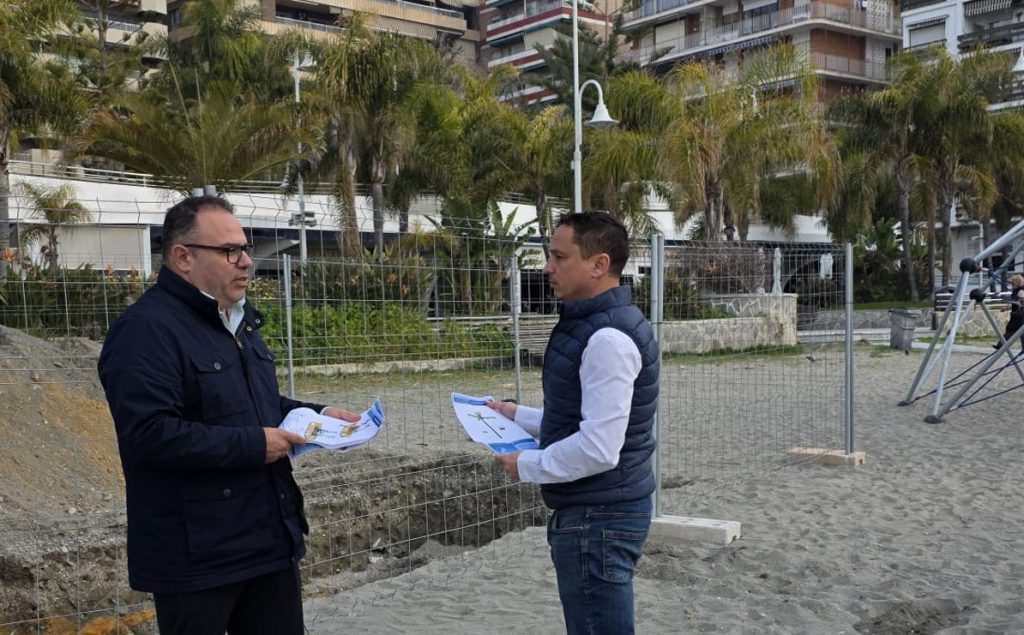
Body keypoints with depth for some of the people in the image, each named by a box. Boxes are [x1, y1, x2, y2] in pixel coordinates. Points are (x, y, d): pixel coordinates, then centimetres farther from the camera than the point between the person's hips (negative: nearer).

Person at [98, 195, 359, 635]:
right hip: (196, 556, -9)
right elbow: (149, 434, -27)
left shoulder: (237, 319, 15)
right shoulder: (146, 328, -17)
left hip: (270, 539, 9)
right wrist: (254, 445, -23)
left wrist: (318, 416, 7)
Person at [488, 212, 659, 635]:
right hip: (595, 510, 10)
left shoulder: (607, 337, -22)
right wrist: (519, 416, 15)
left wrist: (527, 466, -14)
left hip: (599, 517, -10)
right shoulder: (591, 324, 11)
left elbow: (599, 449, -27)